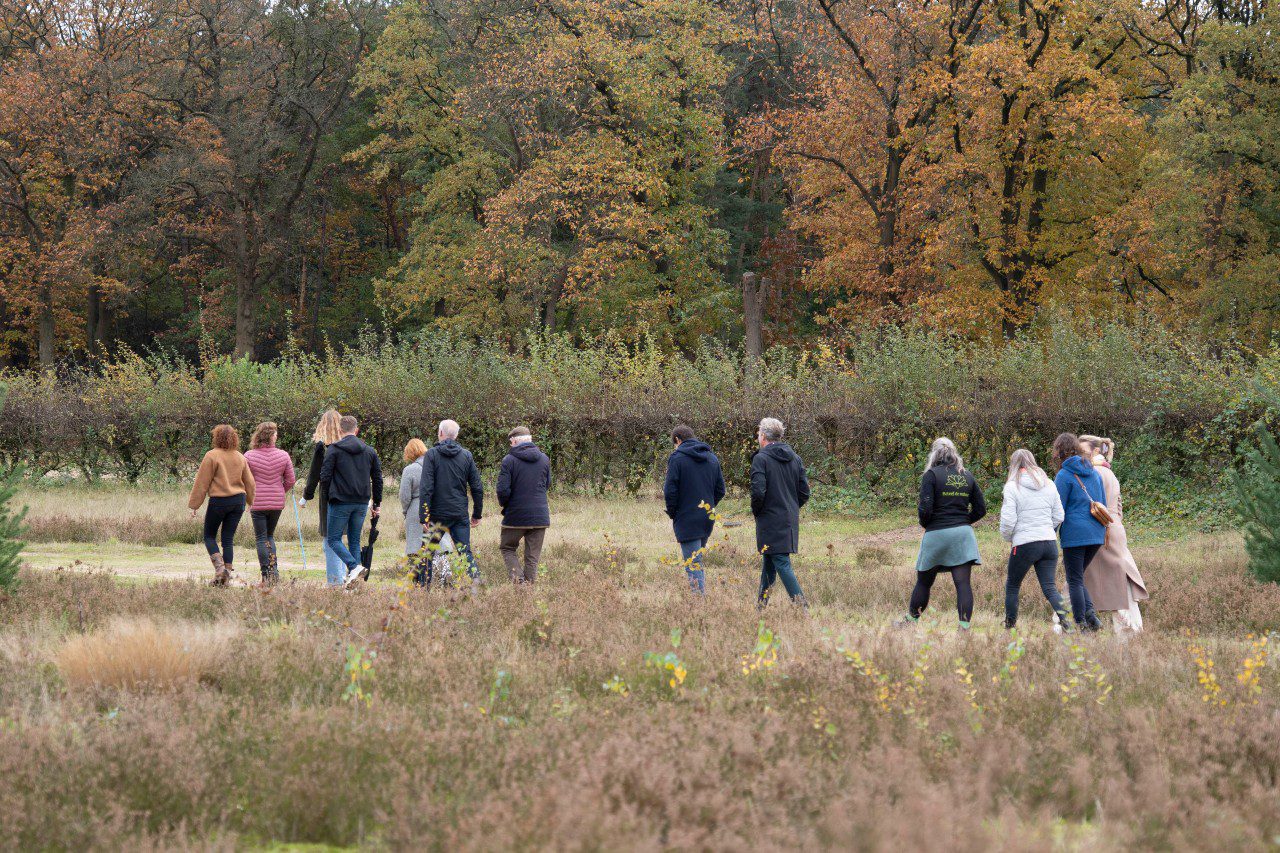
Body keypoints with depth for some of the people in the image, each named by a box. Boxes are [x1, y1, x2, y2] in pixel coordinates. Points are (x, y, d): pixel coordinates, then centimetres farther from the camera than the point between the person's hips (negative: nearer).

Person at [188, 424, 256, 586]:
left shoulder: (212, 456, -9)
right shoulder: (240, 457, 7)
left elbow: (202, 483, -7)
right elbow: (250, 483, 12)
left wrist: (194, 505, -1)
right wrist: (252, 503, 24)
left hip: (218, 500, -5)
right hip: (239, 500, 5)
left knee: (209, 536, 9)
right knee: (228, 538, 10)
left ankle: (219, 566, -12)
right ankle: (228, 571, 4)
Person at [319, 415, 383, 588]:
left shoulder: (334, 449, -6)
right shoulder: (370, 451, 8)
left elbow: (325, 477, -10)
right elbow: (378, 479, 10)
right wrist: (377, 504, 18)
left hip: (341, 502, -5)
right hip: (362, 503, 5)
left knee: (334, 539, 3)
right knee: (355, 540, 13)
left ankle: (354, 566, -19)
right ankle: (352, 577, 6)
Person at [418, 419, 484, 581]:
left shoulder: (432, 455, -6)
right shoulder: (467, 456, 4)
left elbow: (426, 488, -12)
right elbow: (477, 488, 6)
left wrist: (424, 516, -12)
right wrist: (477, 513, 16)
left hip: (438, 514, -2)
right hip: (460, 514, 2)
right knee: (465, 552, 4)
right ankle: (475, 579, -15)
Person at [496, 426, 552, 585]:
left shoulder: (508, 460, -11)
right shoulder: (544, 459, 4)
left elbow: (502, 490, -14)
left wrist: (503, 504, 5)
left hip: (516, 516, -3)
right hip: (540, 517, 3)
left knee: (507, 548, 14)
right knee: (533, 556, 10)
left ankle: (517, 577, -5)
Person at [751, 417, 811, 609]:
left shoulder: (761, 458, -12)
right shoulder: (794, 458, 9)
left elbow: (758, 492, -20)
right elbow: (804, 492, 8)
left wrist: (756, 512, -3)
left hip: (770, 520, -7)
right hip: (791, 520, 7)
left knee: (782, 563, -7)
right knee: (768, 563, 18)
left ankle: (801, 605, -16)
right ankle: (761, 604, 26)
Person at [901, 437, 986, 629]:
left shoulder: (932, 475, -6)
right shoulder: (967, 477, 9)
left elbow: (925, 509, -12)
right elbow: (981, 509, 10)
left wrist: (924, 523, 7)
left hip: (936, 534, -3)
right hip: (963, 534, 3)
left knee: (924, 582, 13)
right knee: (963, 583, -3)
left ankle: (911, 621, 25)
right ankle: (964, 627, -12)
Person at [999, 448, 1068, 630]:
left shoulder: (1012, 487, -7)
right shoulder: (1048, 484, 8)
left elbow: (1008, 521, -11)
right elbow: (1058, 516, 10)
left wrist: (1007, 538, 8)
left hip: (1025, 544, -4)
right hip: (1050, 543, 4)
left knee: (1012, 586, 14)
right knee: (1050, 587, 3)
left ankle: (1010, 625, 20)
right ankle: (1063, 619, -18)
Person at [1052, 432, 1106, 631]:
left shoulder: (1064, 475, -8)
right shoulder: (1094, 473, 12)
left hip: (1074, 533, -6)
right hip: (1097, 534, 6)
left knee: (1074, 580, 3)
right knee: (1077, 577, 17)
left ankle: (1080, 623, 1)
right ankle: (1090, 612, -2)